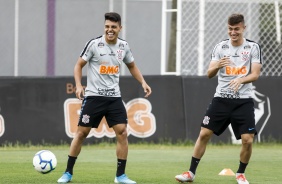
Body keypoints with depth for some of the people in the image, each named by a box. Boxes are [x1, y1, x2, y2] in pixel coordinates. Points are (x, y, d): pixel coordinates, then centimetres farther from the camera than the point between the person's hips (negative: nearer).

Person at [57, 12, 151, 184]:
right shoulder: (94, 44, -8)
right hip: (94, 96, -3)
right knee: (81, 132, 0)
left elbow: (132, 66, 21)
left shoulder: (124, 46, 3)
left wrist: (143, 82, 7)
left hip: (114, 97, 3)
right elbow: (79, 65, 0)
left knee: (122, 133, -7)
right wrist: (79, 85, -15)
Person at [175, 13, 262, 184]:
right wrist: (217, 66, -24)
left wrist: (241, 80, -28)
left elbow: (255, 74, -8)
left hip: (244, 100, -1)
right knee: (204, 134, -4)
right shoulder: (220, 47, 4)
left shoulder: (253, 47, -1)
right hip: (221, 99, 1)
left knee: (248, 140, -10)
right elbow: (210, 74, -1)